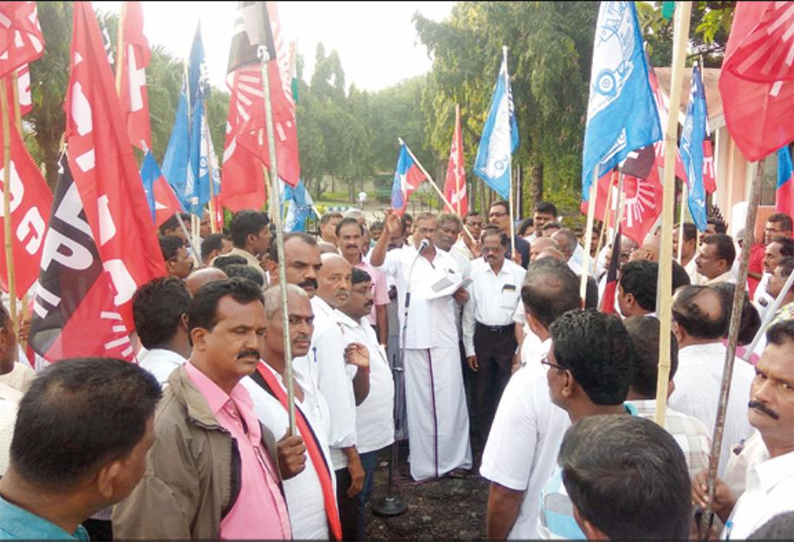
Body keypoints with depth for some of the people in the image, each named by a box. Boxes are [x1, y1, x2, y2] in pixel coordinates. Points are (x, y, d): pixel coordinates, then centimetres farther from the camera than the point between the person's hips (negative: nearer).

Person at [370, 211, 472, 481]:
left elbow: (461, 299, 19)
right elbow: (376, 261, -18)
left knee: (450, 400, 5)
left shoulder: (448, 260, 13)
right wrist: (388, 233, -32)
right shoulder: (402, 257, 1)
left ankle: (454, 458, 17)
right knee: (420, 402, 5)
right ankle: (423, 465, 14)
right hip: (415, 340, -3)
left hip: (445, 339, 3)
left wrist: (461, 294, -5)